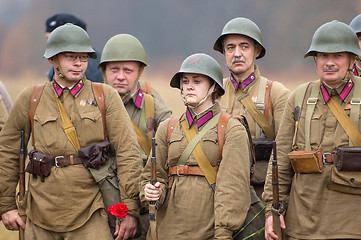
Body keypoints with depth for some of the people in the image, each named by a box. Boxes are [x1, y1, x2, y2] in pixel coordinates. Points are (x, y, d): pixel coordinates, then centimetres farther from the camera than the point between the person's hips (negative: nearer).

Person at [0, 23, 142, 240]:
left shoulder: (106, 96, 3)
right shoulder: (31, 99, 7)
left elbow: (128, 152, -2)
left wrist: (131, 210, -7)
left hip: (89, 217, -2)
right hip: (42, 215, 2)